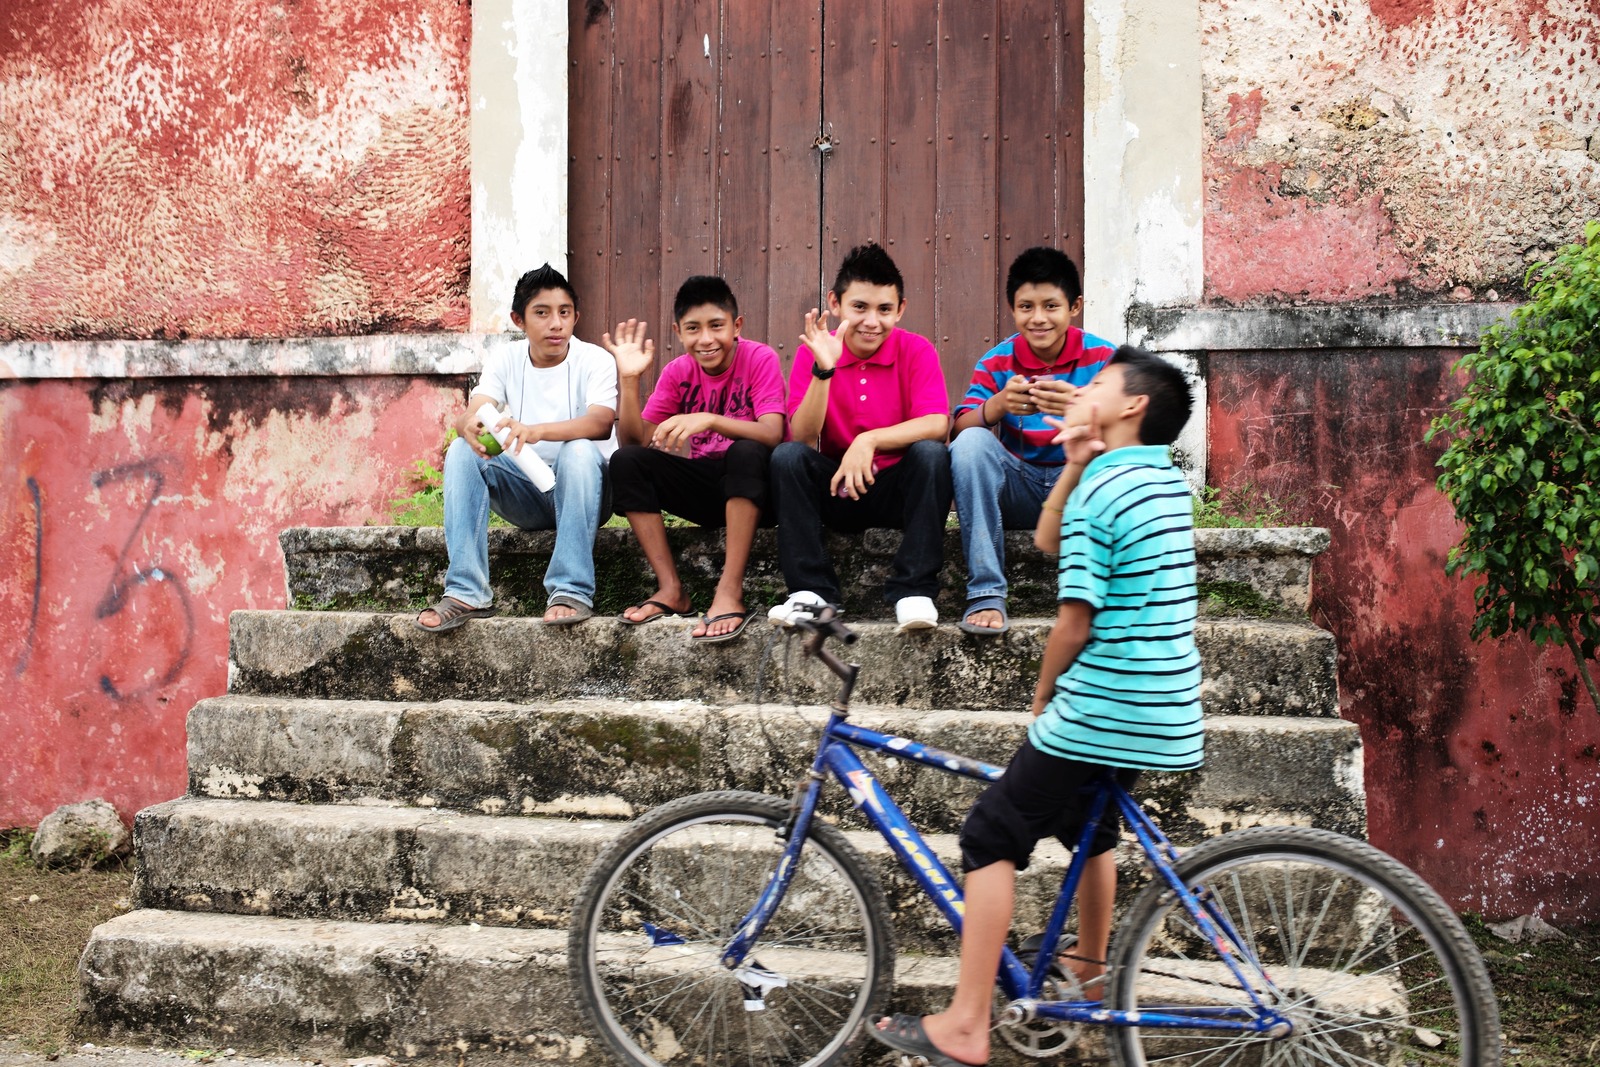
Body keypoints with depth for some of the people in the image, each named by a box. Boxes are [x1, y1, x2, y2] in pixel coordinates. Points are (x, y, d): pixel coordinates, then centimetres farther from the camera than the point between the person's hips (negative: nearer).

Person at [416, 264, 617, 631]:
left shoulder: (594, 360, -10)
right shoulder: (505, 360, 2)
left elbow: (601, 423, -29)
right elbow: (469, 414, -13)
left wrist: (537, 431, -47)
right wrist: (471, 427, -40)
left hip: (581, 492, -3)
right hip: (524, 494, 4)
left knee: (579, 450, -34)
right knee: (462, 451, -20)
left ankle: (572, 591, -35)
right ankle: (467, 593, -26)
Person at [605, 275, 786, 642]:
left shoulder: (760, 359, -11)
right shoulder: (677, 372, 2)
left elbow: (771, 434, -26)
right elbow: (637, 440, -5)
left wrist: (708, 420, -40)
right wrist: (630, 379, -17)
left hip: (752, 487, -5)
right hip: (704, 487, 5)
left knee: (747, 452, -37)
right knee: (626, 461, -17)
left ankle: (730, 591, -37)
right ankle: (671, 589, -19)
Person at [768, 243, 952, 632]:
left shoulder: (916, 350, -7)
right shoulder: (813, 352, -4)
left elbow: (937, 424, -22)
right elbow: (803, 438, -15)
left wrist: (870, 441, -34)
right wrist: (824, 370, -28)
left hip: (895, 489, -1)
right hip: (834, 488, 1)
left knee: (931, 453, -29)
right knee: (787, 455, -25)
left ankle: (913, 590, -27)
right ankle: (810, 591, -21)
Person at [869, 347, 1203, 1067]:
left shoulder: (1098, 492, -15)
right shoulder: (1168, 479, 11)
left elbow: (1076, 621, -16)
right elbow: (1053, 542, 20)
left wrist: (1043, 693, 0)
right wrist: (1078, 464, 8)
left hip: (1101, 711, -9)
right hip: (1167, 714, 9)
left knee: (993, 837, -4)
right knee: (1089, 823, 30)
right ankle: (1089, 974, 45)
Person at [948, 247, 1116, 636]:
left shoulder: (1102, 358, -4)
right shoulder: (997, 362, -1)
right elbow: (960, 428, -13)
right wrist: (997, 405, -35)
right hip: (1017, 489, 1)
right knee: (971, 443, -27)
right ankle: (985, 593, -29)